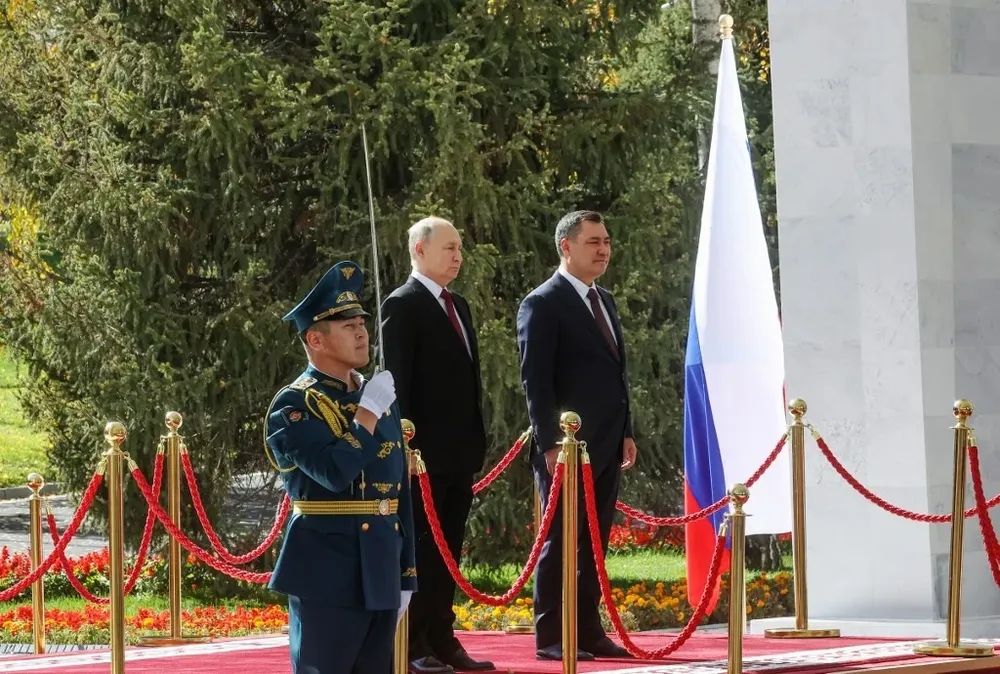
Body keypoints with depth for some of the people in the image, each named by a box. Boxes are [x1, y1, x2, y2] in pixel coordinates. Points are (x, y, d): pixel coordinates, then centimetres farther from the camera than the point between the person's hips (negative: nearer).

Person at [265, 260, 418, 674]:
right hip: (327, 577, -7)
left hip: (380, 575, 7)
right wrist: (369, 412, -14)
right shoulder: (294, 405, -8)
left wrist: (405, 575, 16)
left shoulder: (379, 398, 14)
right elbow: (336, 472, -25)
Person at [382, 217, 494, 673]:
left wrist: (477, 442, 14)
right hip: (424, 451, -8)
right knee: (419, 548, -6)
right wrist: (405, 446, -18)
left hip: (459, 451, 8)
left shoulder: (458, 306, 17)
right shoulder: (403, 306, -8)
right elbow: (397, 381, -13)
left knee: (448, 551, 8)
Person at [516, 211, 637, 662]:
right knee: (560, 541, -5)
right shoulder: (543, 304, -8)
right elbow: (535, 380, -13)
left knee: (593, 544, 9)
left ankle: (588, 632, 13)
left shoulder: (604, 302, 17)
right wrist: (550, 444, -19)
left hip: (605, 446, 8)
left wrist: (626, 433, 15)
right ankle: (550, 638, -2)